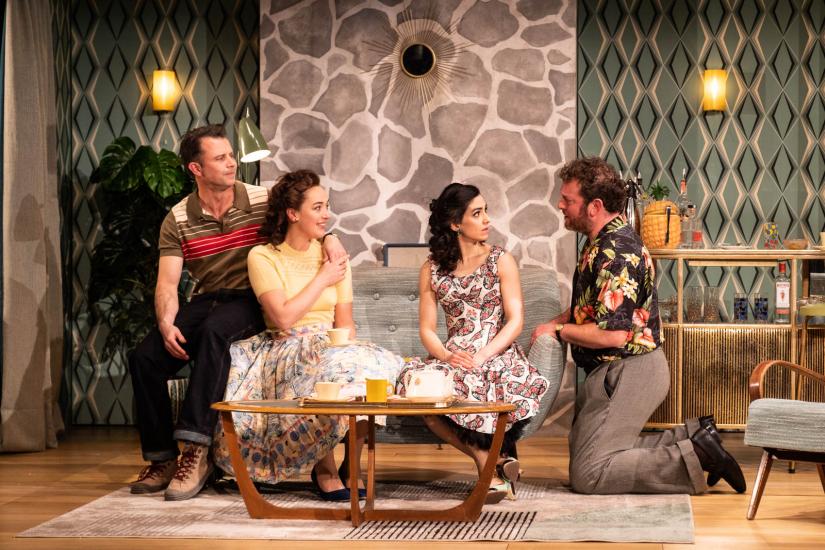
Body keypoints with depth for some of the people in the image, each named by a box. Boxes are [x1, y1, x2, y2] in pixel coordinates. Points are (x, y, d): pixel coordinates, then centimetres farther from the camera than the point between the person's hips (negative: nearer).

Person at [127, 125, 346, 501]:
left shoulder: (263, 202, 1)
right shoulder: (178, 220, 3)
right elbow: (167, 282, -4)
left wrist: (328, 238, -12)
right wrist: (166, 325, -24)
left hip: (250, 301, -3)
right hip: (205, 301, 3)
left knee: (214, 330, -38)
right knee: (143, 356, -20)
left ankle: (196, 450, -40)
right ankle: (162, 458, -6)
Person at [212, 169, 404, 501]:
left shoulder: (333, 256, 12)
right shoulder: (263, 257, -1)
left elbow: (344, 323, 7)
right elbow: (284, 318, -14)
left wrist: (348, 350, -15)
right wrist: (322, 280, -5)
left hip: (330, 348, 4)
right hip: (286, 352, -4)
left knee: (376, 369, -30)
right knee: (338, 375, -37)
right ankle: (325, 469, -14)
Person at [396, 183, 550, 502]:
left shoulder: (501, 261, 6)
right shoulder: (432, 270, 13)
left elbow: (515, 319, -3)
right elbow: (427, 329, 8)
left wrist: (482, 356, -18)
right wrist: (447, 356, -14)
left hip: (498, 354, -3)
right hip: (454, 356, 3)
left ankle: (487, 463, -19)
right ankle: (496, 463, -25)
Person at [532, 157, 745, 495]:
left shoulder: (616, 253, -23)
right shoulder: (602, 242, 11)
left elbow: (613, 335, -28)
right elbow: (589, 307, 25)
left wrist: (558, 331, -12)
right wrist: (554, 323, 6)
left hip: (628, 373, -11)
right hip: (614, 369, 11)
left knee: (587, 474, -12)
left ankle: (694, 456, -10)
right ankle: (694, 436, 13)